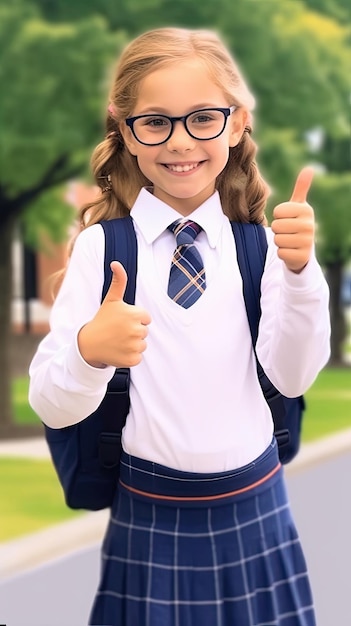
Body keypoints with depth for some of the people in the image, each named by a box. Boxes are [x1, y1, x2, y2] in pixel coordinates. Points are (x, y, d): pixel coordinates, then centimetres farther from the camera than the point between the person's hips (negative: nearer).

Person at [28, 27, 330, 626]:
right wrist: (90, 351, -32)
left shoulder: (259, 243, -2)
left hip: (255, 510, 2)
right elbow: (53, 407, -11)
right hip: (149, 517, -2)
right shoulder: (102, 246, -8)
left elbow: (291, 376, -12)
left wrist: (299, 270, -25)